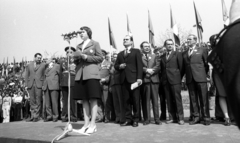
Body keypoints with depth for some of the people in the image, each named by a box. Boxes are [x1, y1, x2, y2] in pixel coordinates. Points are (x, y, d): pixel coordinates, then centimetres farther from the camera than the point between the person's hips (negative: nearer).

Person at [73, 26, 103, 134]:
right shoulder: (79, 46, 22)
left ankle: (92, 124, 0)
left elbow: (100, 58, -1)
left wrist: (86, 57, -10)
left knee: (93, 99, -5)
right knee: (84, 100, 5)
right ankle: (86, 124, 11)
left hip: (91, 74, -5)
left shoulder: (95, 44, 7)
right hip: (80, 75, 5)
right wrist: (77, 58, 1)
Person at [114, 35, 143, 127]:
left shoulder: (136, 51, 8)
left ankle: (136, 119, 8)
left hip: (133, 79, -4)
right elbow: (115, 65, 20)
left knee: (135, 100, -1)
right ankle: (128, 119, 12)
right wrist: (119, 66, -4)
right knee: (126, 100, 4)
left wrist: (139, 78, -12)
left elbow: (139, 65, -2)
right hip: (124, 79, 4)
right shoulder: (120, 54, 23)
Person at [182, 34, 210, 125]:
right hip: (189, 79, 3)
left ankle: (206, 118, 10)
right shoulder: (184, 53, 15)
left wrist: (204, 74, 8)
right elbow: (183, 67, 12)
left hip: (200, 78, -3)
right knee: (193, 99, 7)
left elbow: (206, 64, 8)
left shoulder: (202, 50, 7)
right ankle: (196, 117, 16)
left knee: (203, 98, 1)